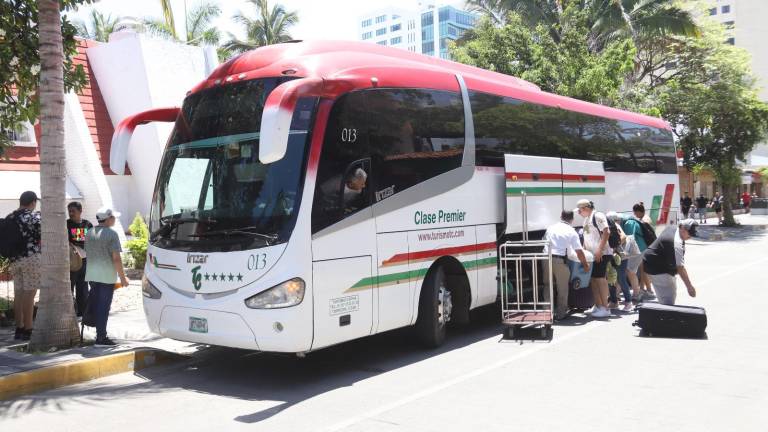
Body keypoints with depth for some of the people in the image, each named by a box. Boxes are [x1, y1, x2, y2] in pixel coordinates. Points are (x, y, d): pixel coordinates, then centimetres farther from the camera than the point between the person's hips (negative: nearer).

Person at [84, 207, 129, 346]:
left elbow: (87, 254, 17)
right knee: (103, 307, -1)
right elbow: (116, 258, -16)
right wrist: (123, 277, -11)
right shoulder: (111, 234, -13)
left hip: (92, 274, 7)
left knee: (93, 303, 18)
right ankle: (101, 338, 2)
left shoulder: (89, 233, 10)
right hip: (107, 276, -7)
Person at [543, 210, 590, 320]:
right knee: (562, 288, 10)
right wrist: (585, 264, 12)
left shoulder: (551, 228, 15)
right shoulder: (571, 232, 4)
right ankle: (560, 313, 14)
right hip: (560, 260, -4)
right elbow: (579, 251, 1)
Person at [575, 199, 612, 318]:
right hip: (591, 254, 9)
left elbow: (606, 232, -19)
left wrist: (599, 250, -24)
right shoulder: (587, 219, 18)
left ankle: (605, 308, -6)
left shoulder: (597, 216, -10)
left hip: (601, 254, -9)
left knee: (600, 278, -9)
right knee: (593, 279, 10)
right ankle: (598, 306, 18)